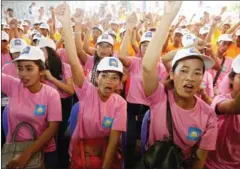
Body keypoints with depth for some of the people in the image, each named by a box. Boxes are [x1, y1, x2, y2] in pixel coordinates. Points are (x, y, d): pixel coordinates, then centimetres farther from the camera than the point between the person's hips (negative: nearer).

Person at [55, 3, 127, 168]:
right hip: (80, 153, 0)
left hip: (106, 154, 0)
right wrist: (66, 24, -38)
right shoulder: (87, 92, -16)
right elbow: (74, 62, -29)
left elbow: (113, 140, -12)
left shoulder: (120, 103, -14)